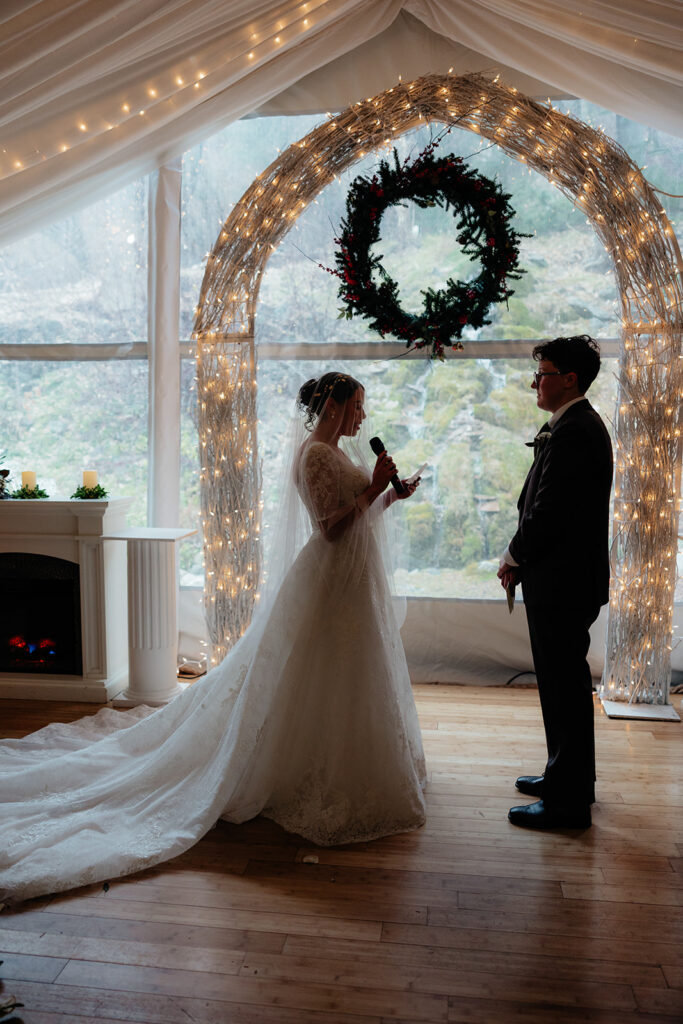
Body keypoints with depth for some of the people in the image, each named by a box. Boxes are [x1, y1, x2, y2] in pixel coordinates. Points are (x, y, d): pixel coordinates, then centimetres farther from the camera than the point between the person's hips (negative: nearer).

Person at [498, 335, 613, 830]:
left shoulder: (571, 431, -19)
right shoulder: (581, 424, 15)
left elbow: (548, 511, -22)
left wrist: (514, 559, -7)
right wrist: (522, 557, 7)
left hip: (561, 580, -11)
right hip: (568, 575, 11)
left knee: (564, 686, -1)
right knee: (566, 682, 20)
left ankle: (568, 802, 12)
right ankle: (570, 776, 35)